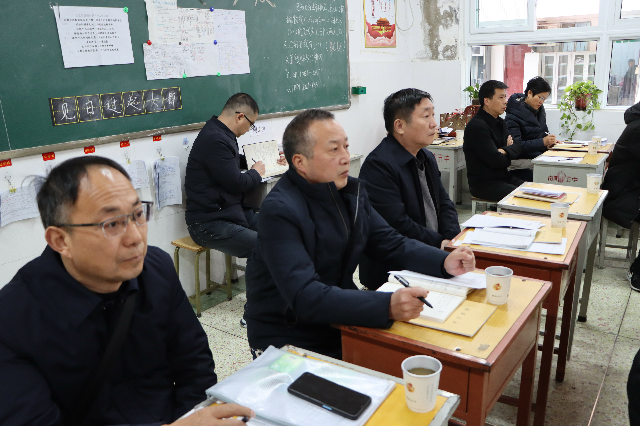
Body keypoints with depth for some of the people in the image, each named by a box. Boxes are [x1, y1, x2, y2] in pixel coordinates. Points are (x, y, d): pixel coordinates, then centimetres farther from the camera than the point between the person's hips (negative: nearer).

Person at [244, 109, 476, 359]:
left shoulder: (351, 190, 3)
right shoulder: (279, 211, -22)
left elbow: (392, 244, 8)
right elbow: (304, 297, -31)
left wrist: (444, 262, -9)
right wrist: (387, 306, -40)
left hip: (340, 324, 7)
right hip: (288, 344, -7)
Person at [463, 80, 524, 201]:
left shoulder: (499, 122, 15)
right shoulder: (476, 126, -16)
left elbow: (519, 147, 6)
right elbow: (496, 161, -21)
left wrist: (504, 151, -15)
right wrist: (510, 151, 0)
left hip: (503, 177, 9)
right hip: (483, 184, -9)